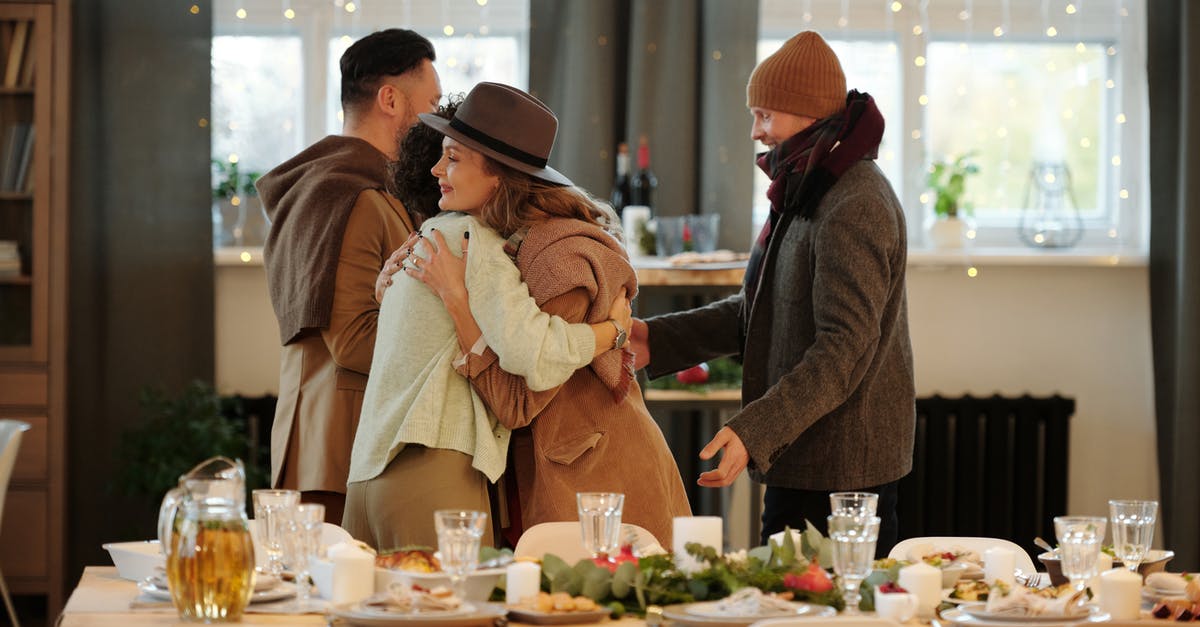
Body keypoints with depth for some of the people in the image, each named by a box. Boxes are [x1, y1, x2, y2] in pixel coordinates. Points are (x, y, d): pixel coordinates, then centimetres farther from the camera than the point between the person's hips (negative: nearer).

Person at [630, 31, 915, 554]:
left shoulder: (854, 208, -20)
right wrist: (659, 339, 12)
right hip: (803, 458, 10)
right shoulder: (808, 191, 15)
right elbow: (760, 307, 21)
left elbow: (843, 353, -25)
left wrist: (753, 431, -31)